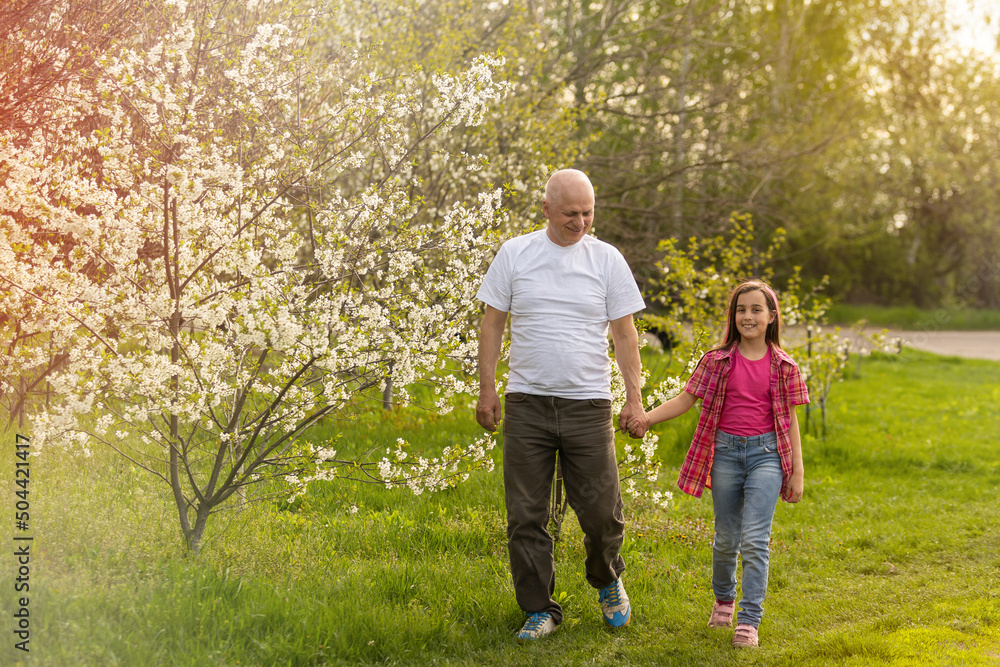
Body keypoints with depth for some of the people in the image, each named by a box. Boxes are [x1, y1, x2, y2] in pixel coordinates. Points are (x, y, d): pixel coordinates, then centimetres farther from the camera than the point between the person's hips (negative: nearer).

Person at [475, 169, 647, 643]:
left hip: (588, 404, 0)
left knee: (601, 512, 1)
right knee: (526, 515, 3)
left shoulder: (607, 259, 4)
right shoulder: (514, 253, 4)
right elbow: (492, 323, 8)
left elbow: (624, 333, 6)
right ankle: (540, 610, 16)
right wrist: (487, 389, 3)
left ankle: (608, 583, 30)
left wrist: (634, 398, 1)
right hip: (527, 403, 1)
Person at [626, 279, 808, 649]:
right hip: (725, 452, 1)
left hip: (766, 453, -1)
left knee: (754, 539, -11)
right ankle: (724, 598, 38)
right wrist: (647, 417, -13)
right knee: (726, 538, 12)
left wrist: (797, 472, 4)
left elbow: (789, 420, 6)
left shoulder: (783, 366, 2)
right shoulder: (717, 361, 3)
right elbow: (685, 399, 1)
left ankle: (749, 620, -7)